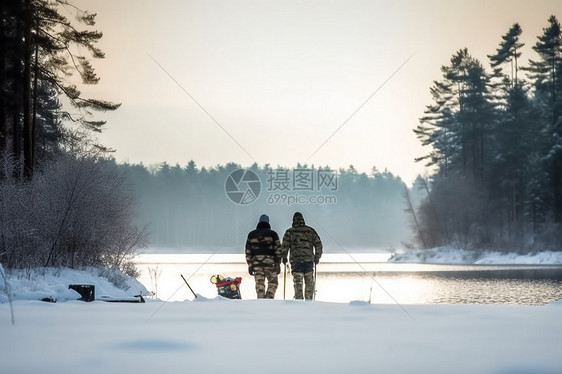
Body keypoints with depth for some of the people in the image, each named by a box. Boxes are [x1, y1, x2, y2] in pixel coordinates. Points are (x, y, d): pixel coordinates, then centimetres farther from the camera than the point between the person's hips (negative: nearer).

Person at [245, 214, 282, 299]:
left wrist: (250, 265, 12)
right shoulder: (273, 234, 4)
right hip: (270, 262, -2)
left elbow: (248, 252, 9)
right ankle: (269, 298, -10)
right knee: (273, 282, 9)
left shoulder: (251, 235, 12)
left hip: (256, 264, 2)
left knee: (259, 284, 3)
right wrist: (278, 264, 2)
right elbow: (278, 250, 0)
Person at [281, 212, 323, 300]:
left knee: (298, 283, 0)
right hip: (309, 260, 2)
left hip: (296, 261, -1)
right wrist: (317, 257, 15)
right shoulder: (310, 231, 9)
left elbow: (285, 246, -4)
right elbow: (318, 244, 7)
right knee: (309, 283, 11)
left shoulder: (290, 232, 3)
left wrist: (284, 257, 8)